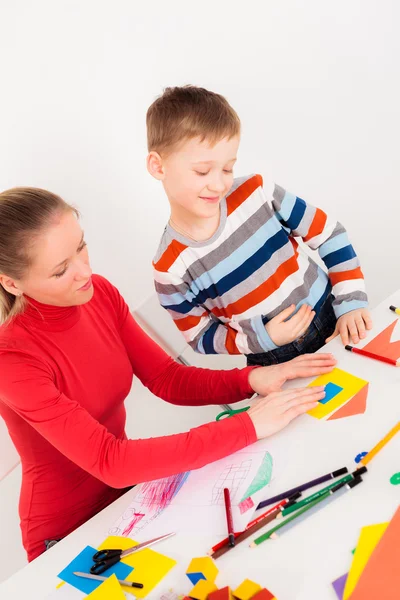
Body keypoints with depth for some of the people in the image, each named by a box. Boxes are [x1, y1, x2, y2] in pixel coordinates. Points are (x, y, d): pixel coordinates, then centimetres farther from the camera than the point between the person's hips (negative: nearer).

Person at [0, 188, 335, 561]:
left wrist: (251, 380, -22)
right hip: (71, 534, -5)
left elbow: (167, 379, -4)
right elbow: (110, 463, -33)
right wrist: (248, 426, -34)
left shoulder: (99, 293, -10)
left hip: (130, 488, 5)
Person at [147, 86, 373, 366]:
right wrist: (262, 339, -21)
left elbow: (330, 234, -5)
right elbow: (201, 338, -6)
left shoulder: (256, 192, -15)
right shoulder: (171, 270, -18)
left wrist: (352, 301, -13)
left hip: (334, 319, 1)